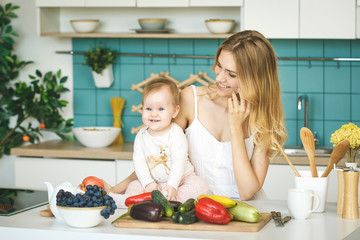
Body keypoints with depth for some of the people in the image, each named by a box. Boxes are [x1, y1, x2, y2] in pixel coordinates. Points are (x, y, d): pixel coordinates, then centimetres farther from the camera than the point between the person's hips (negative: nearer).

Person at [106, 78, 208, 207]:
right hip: (154, 182, 4)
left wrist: (172, 185, -33)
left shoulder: (176, 133, -13)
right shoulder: (141, 136, 0)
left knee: (200, 185, -30)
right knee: (134, 185, -14)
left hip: (181, 179, -4)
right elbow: (139, 161, -6)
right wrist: (148, 183, -21)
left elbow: (179, 162, -21)